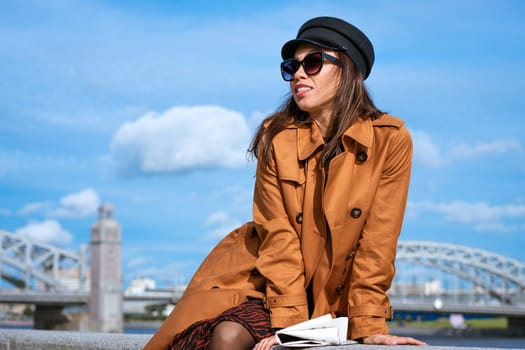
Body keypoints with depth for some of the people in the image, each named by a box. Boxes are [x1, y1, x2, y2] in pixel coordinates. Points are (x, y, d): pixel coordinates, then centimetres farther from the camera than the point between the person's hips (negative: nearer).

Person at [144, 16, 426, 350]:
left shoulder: (390, 140, -12)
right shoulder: (276, 137, -7)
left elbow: (377, 242, -11)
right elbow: (279, 234, -12)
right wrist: (288, 321, -19)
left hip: (331, 290, -2)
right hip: (264, 275, 2)